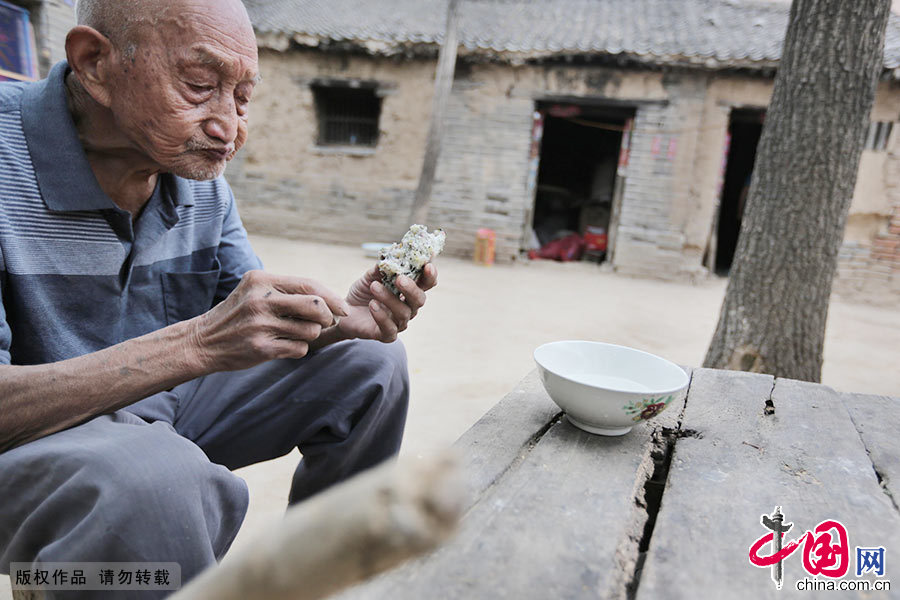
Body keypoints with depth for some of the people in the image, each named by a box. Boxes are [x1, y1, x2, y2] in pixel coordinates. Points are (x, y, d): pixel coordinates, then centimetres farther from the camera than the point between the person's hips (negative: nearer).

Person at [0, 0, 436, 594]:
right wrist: (196, 344, -38)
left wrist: (342, 319, -18)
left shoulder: (203, 179, -1)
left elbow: (261, 327, 2)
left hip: (168, 408, 6)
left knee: (371, 359, 0)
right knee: (157, 477, -41)